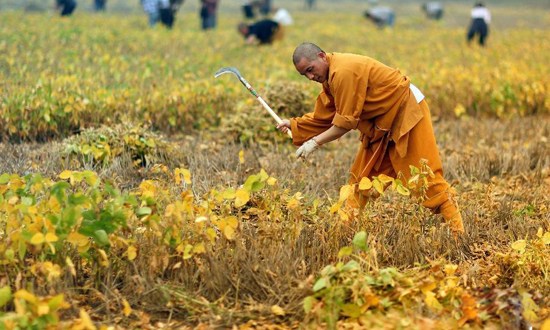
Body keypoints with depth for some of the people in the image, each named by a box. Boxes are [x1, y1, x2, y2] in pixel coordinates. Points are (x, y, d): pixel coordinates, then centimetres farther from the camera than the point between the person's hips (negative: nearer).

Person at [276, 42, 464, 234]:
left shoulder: (343, 72, -26)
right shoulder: (330, 77, 5)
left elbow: (346, 121, -25)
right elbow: (323, 118, 10)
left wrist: (315, 143, -20)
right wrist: (293, 125, 3)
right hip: (382, 124, 10)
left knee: (425, 175, -11)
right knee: (361, 176, 9)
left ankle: (456, 230, -8)